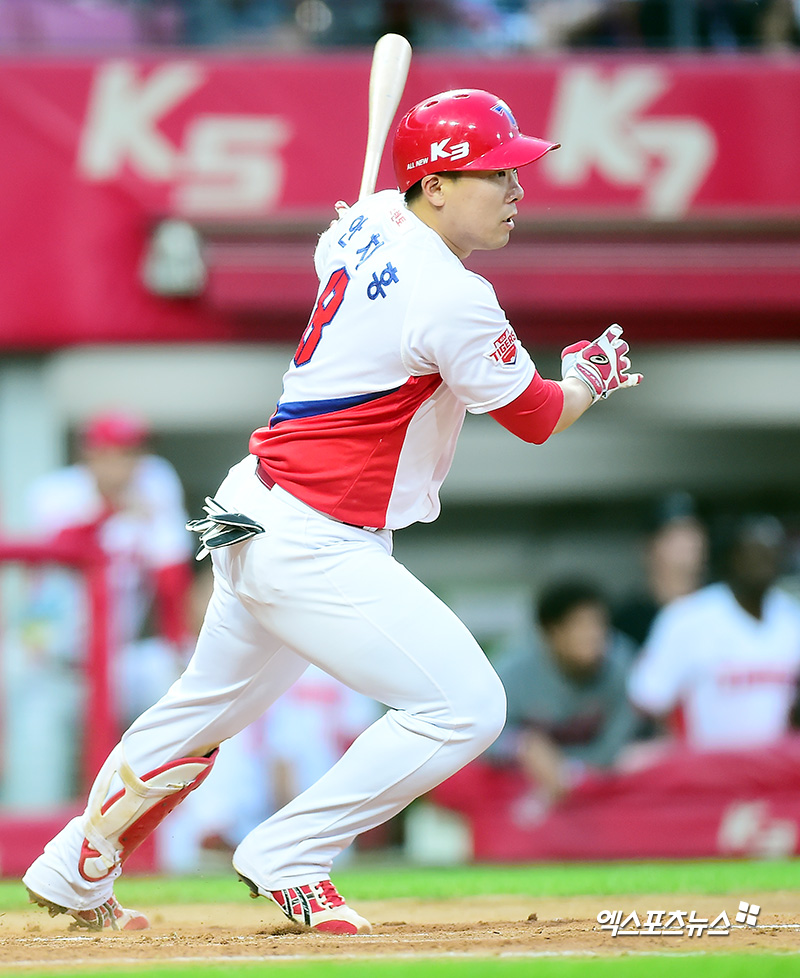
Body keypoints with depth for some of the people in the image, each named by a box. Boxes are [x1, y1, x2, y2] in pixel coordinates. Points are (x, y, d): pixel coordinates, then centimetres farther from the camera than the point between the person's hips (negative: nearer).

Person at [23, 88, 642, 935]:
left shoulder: (367, 224, 4)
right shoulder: (452, 299, -21)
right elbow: (536, 418, -6)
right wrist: (590, 377, 10)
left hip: (258, 519, 10)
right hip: (319, 544, -10)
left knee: (214, 700, 28)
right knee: (465, 705, -10)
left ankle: (73, 874, 41)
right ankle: (286, 861, -2)